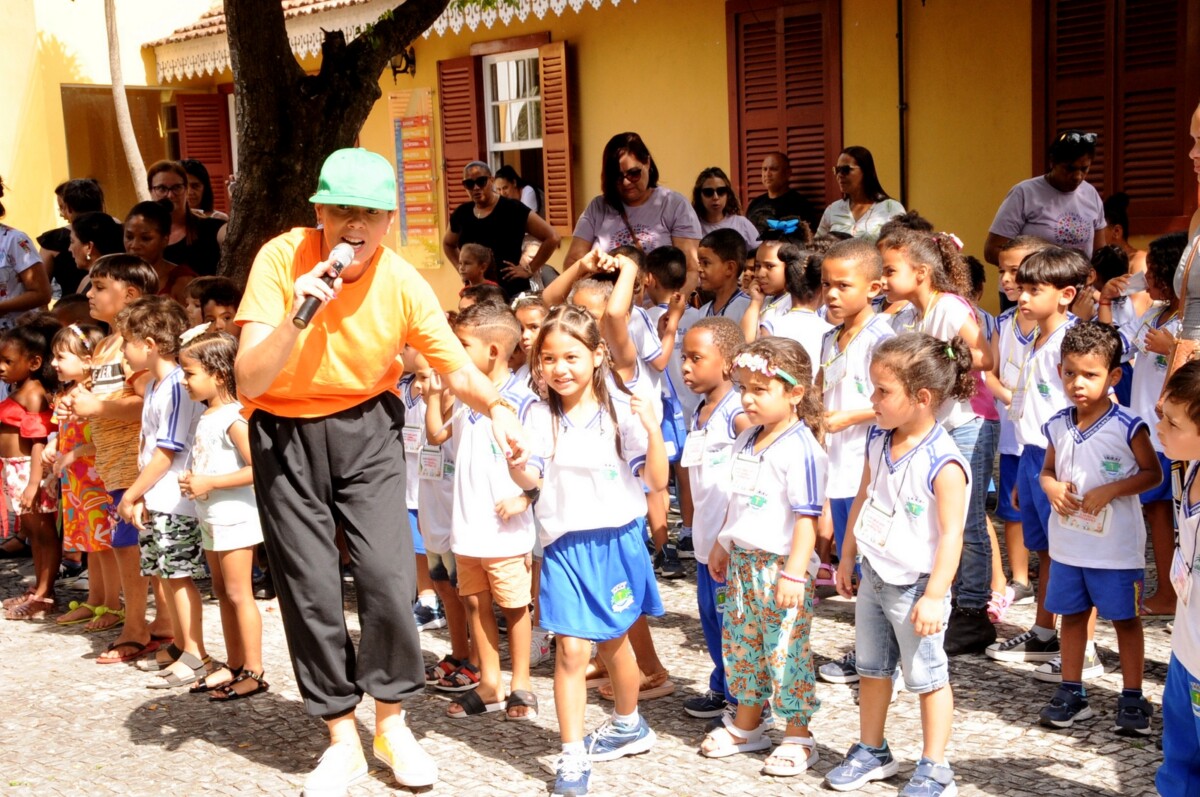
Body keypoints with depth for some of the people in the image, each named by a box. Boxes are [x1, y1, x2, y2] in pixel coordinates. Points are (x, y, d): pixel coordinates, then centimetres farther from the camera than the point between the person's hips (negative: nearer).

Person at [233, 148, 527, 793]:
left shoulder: (403, 284, -15)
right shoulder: (281, 260, -19)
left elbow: (457, 369, -3)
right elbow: (249, 382, -22)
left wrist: (496, 408, -23)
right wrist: (296, 316, -37)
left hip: (366, 427, 1)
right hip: (285, 432, -1)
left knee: (387, 575, -9)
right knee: (310, 587, 1)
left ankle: (391, 723, 14)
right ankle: (342, 739, 18)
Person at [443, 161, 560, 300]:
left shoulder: (512, 209, -8)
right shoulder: (461, 214, 7)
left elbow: (553, 237, -10)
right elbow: (448, 244, 28)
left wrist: (530, 269, -10)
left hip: (512, 293, -5)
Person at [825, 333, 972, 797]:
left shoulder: (943, 463, -24)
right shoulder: (878, 441, 0)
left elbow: (951, 533, -23)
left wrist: (934, 596, -24)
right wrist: (847, 557, 15)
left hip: (915, 586, -8)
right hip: (874, 578, 8)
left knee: (927, 677, 6)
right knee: (871, 669, 20)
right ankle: (871, 751, 36)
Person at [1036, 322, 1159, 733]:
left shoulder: (1127, 428, -14)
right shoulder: (1057, 426, 1)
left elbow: (1153, 473, -7)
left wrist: (1110, 490, -19)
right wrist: (1052, 488, -10)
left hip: (1116, 547, -5)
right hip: (1068, 545, 5)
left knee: (1126, 619, 8)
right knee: (1072, 615, 15)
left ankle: (1132, 698, 20)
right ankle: (1071, 692, 27)